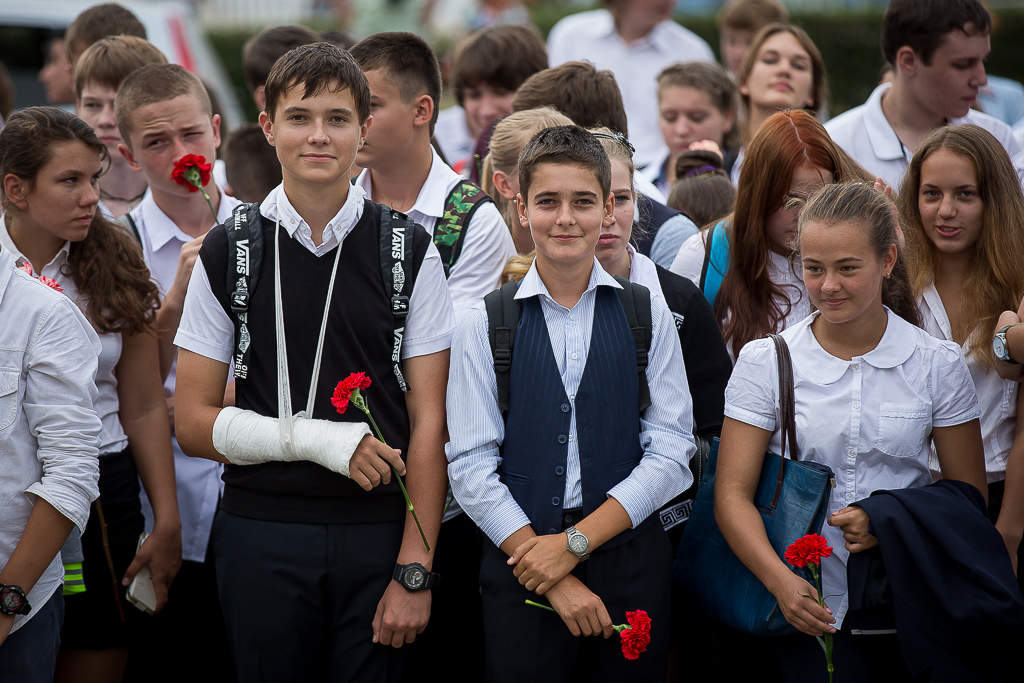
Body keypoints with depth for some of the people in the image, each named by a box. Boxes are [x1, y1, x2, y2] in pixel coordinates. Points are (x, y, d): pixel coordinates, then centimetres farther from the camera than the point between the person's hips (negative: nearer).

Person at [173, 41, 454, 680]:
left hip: (377, 532, 0)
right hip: (262, 536, 0)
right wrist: (316, 439, -12)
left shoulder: (411, 253, 2)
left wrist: (414, 570, -8)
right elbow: (195, 423, 2)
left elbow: (429, 422, -1)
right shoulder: (228, 254, 4)